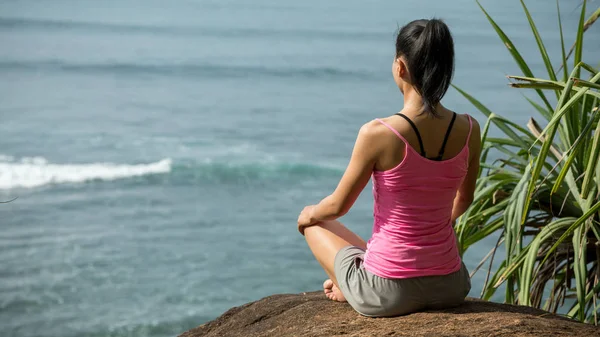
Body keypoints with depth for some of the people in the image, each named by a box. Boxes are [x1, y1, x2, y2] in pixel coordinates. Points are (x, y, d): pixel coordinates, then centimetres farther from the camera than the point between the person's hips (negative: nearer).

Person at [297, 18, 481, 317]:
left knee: (314, 221, 24)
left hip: (386, 293, -4)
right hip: (450, 287, 4)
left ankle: (350, 289, 41)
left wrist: (309, 214, 18)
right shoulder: (469, 131, -7)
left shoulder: (377, 134, -20)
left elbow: (338, 206, -6)